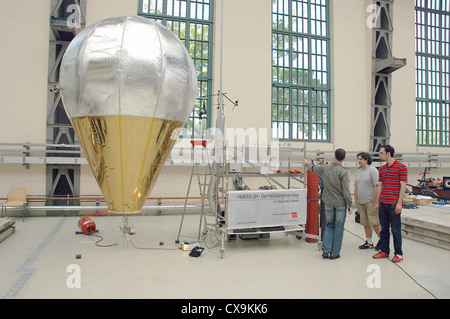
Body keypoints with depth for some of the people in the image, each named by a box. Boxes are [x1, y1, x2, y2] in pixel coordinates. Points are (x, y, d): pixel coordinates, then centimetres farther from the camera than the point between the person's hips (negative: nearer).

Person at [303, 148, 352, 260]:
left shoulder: (325, 168, -1)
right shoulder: (343, 172, -14)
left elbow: (313, 168, 20)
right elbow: (346, 192, -15)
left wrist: (307, 163, 41)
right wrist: (350, 205, -3)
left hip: (329, 203, 4)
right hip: (340, 204, -4)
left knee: (329, 226, 16)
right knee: (338, 228, 6)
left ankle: (326, 250, 10)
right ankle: (334, 253, 12)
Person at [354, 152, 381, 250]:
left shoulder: (372, 170, -8)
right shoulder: (358, 171, 15)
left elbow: (376, 186, -13)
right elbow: (356, 187, 18)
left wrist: (374, 201, -16)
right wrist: (356, 200, 12)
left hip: (370, 202, -7)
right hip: (360, 202, 7)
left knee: (374, 223, -4)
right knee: (365, 223, 10)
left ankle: (381, 240, 14)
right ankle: (369, 242, 17)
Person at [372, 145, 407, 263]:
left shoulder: (401, 167, -5)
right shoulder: (382, 169, 13)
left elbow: (403, 187, -9)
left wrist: (399, 203, -13)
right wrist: (377, 202, 14)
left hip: (394, 205, -6)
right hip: (383, 204, 6)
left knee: (396, 230, 1)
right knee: (384, 229, 11)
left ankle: (398, 254, 13)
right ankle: (384, 251, 21)